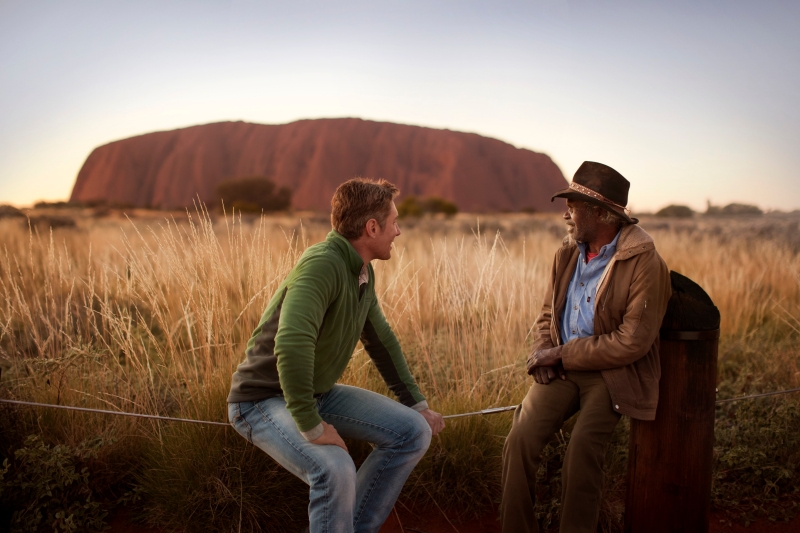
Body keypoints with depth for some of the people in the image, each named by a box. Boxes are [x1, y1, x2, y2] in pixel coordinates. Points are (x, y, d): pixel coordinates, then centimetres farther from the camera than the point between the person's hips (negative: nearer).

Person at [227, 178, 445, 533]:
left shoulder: (363, 272, 2)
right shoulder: (322, 264, -27)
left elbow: (381, 339, 14)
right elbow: (291, 344, -41)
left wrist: (416, 404, 13)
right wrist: (311, 426, -35)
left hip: (318, 393, 9)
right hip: (264, 399, -9)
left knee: (414, 432, 0)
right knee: (335, 470, -34)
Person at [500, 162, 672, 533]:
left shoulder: (644, 264, -13)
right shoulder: (567, 254, 8)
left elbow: (632, 342, -17)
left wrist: (561, 354, -14)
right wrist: (543, 353, -3)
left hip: (613, 374, -5)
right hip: (562, 368, 5)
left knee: (582, 447, -25)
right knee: (520, 439, -15)